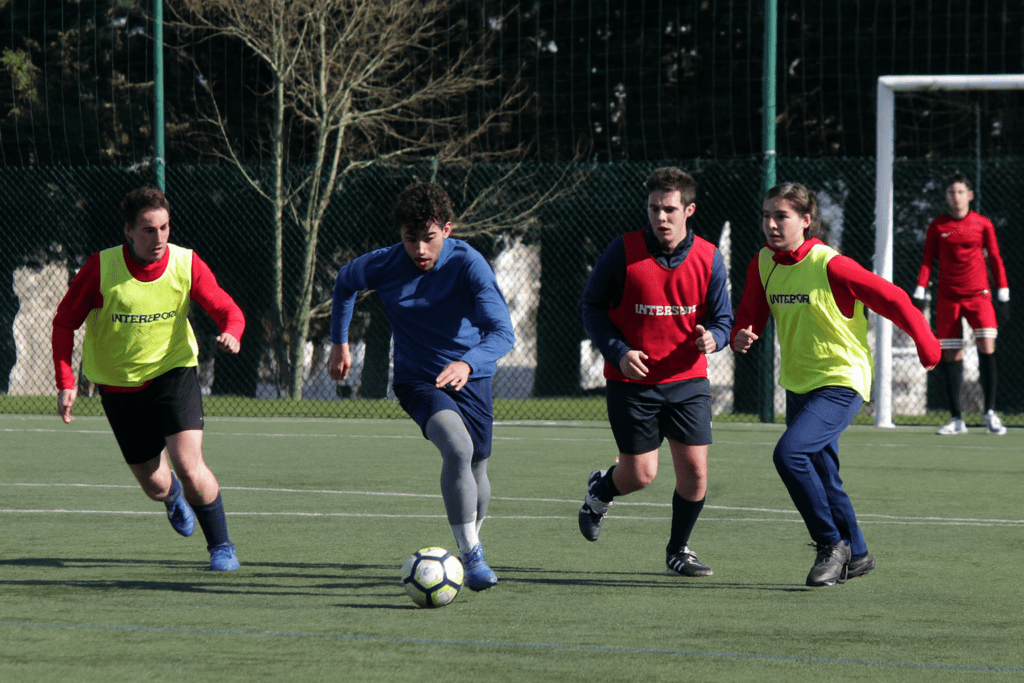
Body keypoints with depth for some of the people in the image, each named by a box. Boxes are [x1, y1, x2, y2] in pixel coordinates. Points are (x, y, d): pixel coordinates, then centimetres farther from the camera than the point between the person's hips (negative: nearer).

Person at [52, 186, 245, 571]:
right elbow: (64, 322, -6)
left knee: (188, 465, -20)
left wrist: (230, 333, -33)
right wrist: (65, 383, -14)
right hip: (118, 385, 1)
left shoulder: (186, 264, -13)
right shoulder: (100, 268, -16)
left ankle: (220, 546, 1)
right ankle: (173, 495, 46)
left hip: (173, 372, -1)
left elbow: (228, 310, -9)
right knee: (155, 487, 6)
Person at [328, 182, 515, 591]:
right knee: (458, 448, -28)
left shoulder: (467, 263, -20)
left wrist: (468, 364, -47)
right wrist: (339, 342, 16)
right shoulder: (384, 265, -12)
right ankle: (471, 555, -25)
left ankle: (471, 540, 43)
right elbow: (344, 281, 13)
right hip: (417, 380, -1)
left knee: (475, 470, 11)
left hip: (470, 377, 1)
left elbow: (502, 332, -29)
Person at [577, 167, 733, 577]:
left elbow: (722, 317, 6)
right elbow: (592, 306, -1)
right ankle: (599, 493, 34)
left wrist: (712, 337, -18)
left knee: (695, 471, -4)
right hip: (633, 380, -2)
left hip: (688, 380, 2)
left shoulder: (708, 258, -2)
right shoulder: (624, 251, -10)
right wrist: (619, 352, -15)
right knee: (641, 474, -3)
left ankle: (679, 550, 20)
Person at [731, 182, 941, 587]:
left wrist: (927, 348, -2)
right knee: (821, 476, 15)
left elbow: (892, 299, -12)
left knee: (790, 452, -25)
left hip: (841, 382, -8)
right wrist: (740, 338, -14)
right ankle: (855, 555, 33)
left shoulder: (830, 266, -19)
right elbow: (751, 317, 11)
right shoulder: (762, 265, 1)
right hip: (798, 384, 8)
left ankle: (832, 544, -11)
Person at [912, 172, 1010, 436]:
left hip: (979, 295, -1)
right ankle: (956, 419, 5)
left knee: (987, 347, -15)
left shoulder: (983, 224, 4)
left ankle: (990, 413, -7)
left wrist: (1003, 293, 4)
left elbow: (995, 259, 9)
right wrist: (919, 293, -2)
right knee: (950, 355, -1)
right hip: (948, 299, 1)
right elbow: (927, 261, 8)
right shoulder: (937, 226, 5)